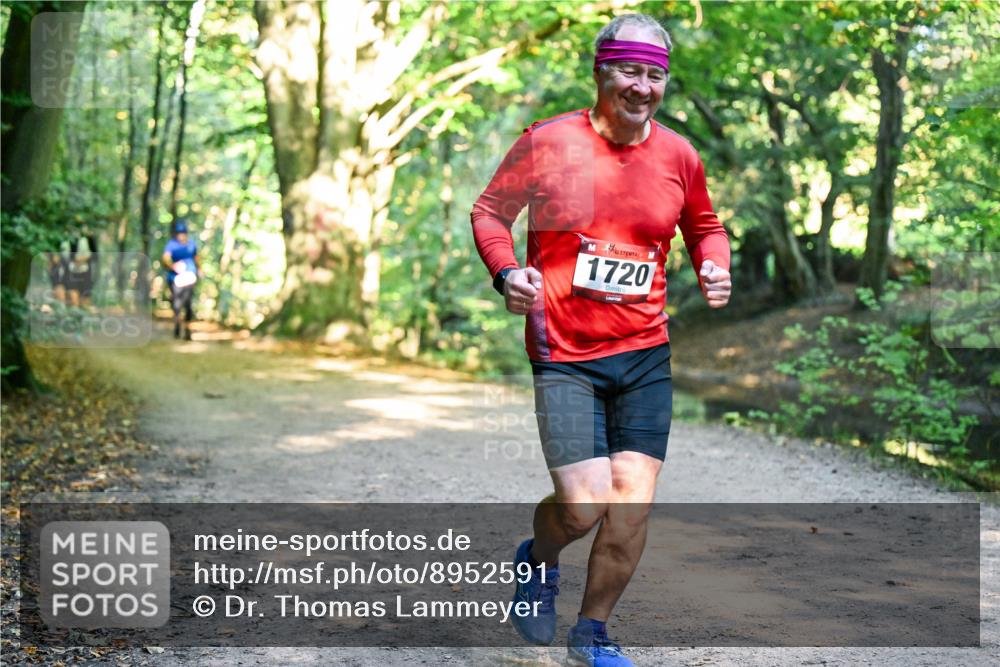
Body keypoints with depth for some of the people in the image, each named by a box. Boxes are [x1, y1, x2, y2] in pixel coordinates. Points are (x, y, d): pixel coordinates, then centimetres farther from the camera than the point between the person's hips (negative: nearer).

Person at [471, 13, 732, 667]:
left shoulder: (678, 155, 5)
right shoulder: (548, 142, -6)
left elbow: (705, 227, 22)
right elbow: (489, 211, 5)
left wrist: (714, 267, 1)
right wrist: (506, 271, -13)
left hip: (646, 357, 4)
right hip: (564, 356, -3)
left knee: (632, 505, 0)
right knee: (583, 507, -10)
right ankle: (538, 560, 28)